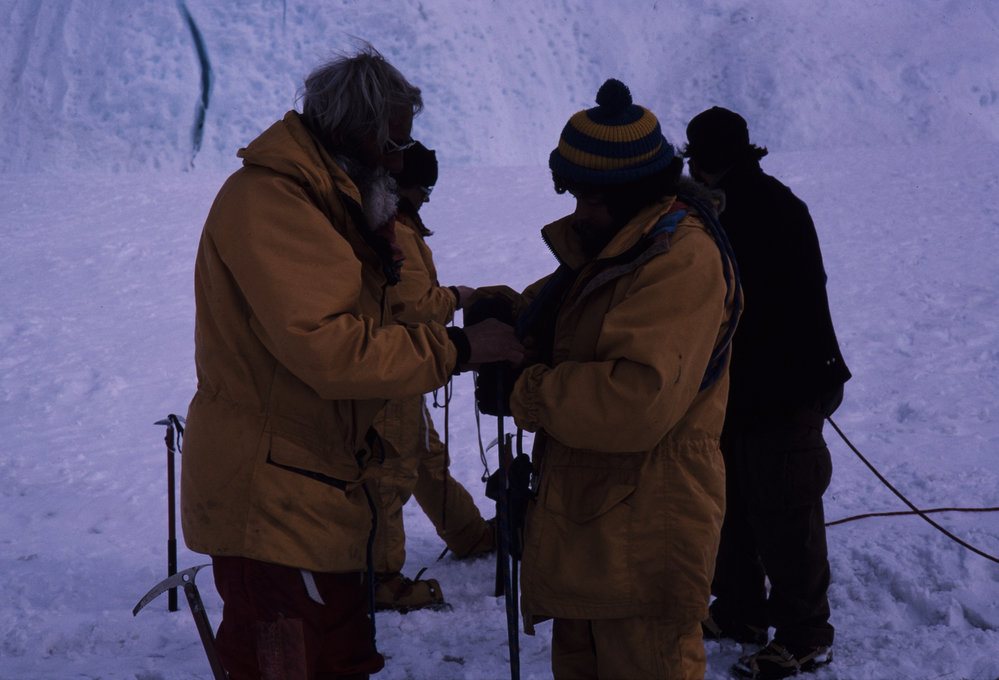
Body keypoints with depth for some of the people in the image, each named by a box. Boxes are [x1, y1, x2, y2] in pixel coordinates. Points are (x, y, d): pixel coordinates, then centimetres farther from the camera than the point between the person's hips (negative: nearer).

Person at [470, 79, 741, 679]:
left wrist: (524, 393, -21)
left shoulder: (683, 261, -23)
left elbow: (638, 401, -32)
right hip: (585, 519, 10)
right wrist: (520, 311, 1)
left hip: (645, 536, -10)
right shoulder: (604, 245, 11)